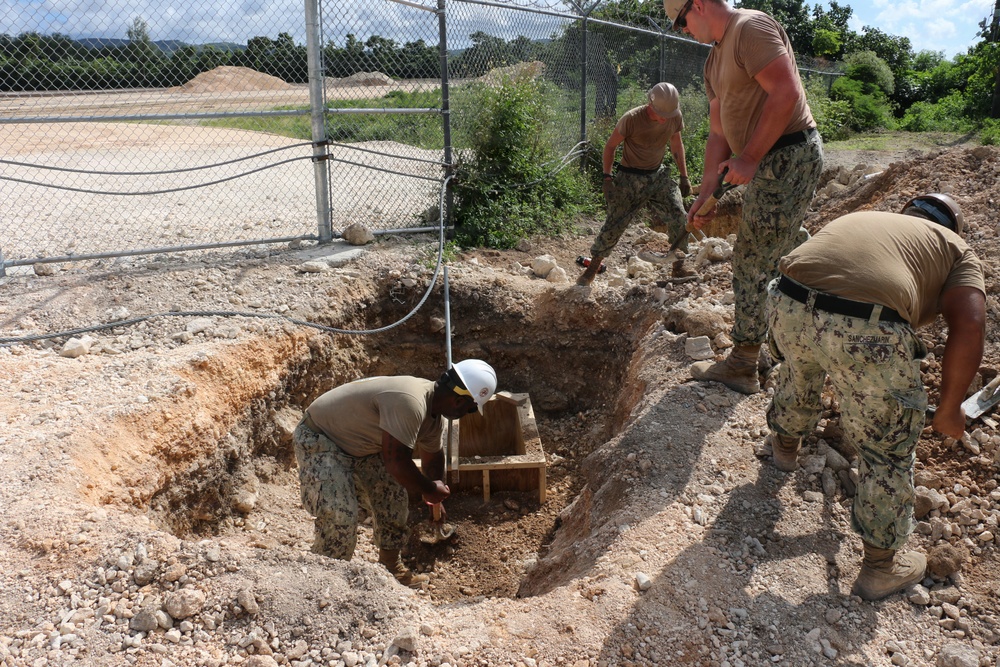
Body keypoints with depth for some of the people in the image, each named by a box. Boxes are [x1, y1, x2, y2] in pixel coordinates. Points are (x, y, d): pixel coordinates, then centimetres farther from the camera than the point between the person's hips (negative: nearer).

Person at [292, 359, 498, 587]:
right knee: (340, 515, -19)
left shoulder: (432, 408, -3)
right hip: (318, 440, -10)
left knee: (394, 499, 10)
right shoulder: (409, 404, -36)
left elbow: (432, 456, 15)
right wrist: (431, 490, -19)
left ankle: (391, 566, 25)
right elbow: (397, 464, -35)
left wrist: (436, 493, 26)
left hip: (358, 444, 10)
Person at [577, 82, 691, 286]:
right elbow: (610, 146, -8)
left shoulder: (675, 118, -6)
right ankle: (592, 268, 9)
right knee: (615, 223, -6)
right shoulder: (631, 119, -20)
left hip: (658, 175, 4)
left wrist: (684, 176, 10)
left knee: (679, 216, -13)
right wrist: (607, 177, -14)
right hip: (629, 177, -4)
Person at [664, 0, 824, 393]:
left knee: (752, 264, -6)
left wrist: (749, 158, -23)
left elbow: (786, 94, -24)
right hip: (766, 162, 10)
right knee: (786, 246, 22)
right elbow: (718, 133, 15)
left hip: (788, 158, -10)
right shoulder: (715, 58, 17)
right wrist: (705, 194, 8)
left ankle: (741, 368, 4)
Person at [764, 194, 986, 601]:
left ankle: (785, 444, 66)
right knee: (888, 449, 19)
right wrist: (949, 408, 15)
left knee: (798, 368, 40)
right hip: (866, 333, -4)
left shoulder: (860, 218, 35)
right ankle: (880, 567, 36)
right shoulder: (956, 249, 22)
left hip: (788, 304, 5)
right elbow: (968, 326, 3)